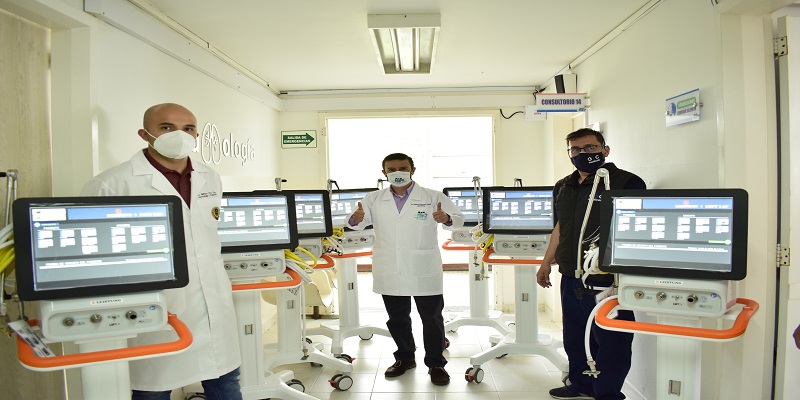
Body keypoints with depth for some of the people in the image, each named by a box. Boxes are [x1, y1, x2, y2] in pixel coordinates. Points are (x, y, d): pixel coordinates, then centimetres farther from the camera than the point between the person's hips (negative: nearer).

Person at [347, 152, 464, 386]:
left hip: (424, 272, -2)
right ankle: (405, 357, 37)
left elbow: (458, 219, -3)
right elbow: (360, 222, 3)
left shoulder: (433, 198, -3)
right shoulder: (374, 200, 4)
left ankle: (435, 364, 25)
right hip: (390, 274, 3)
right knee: (397, 319, 16)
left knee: (431, 318, 7)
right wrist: (355, 219, -22)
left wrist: (446, 219, -27)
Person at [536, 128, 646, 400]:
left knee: (611, 342, 4)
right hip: (571, 279, 7)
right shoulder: (563, 187, 14)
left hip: (607, 281, -7)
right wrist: (546, 263, 23)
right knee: (574, 337, 18)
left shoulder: (626, 183, -8)